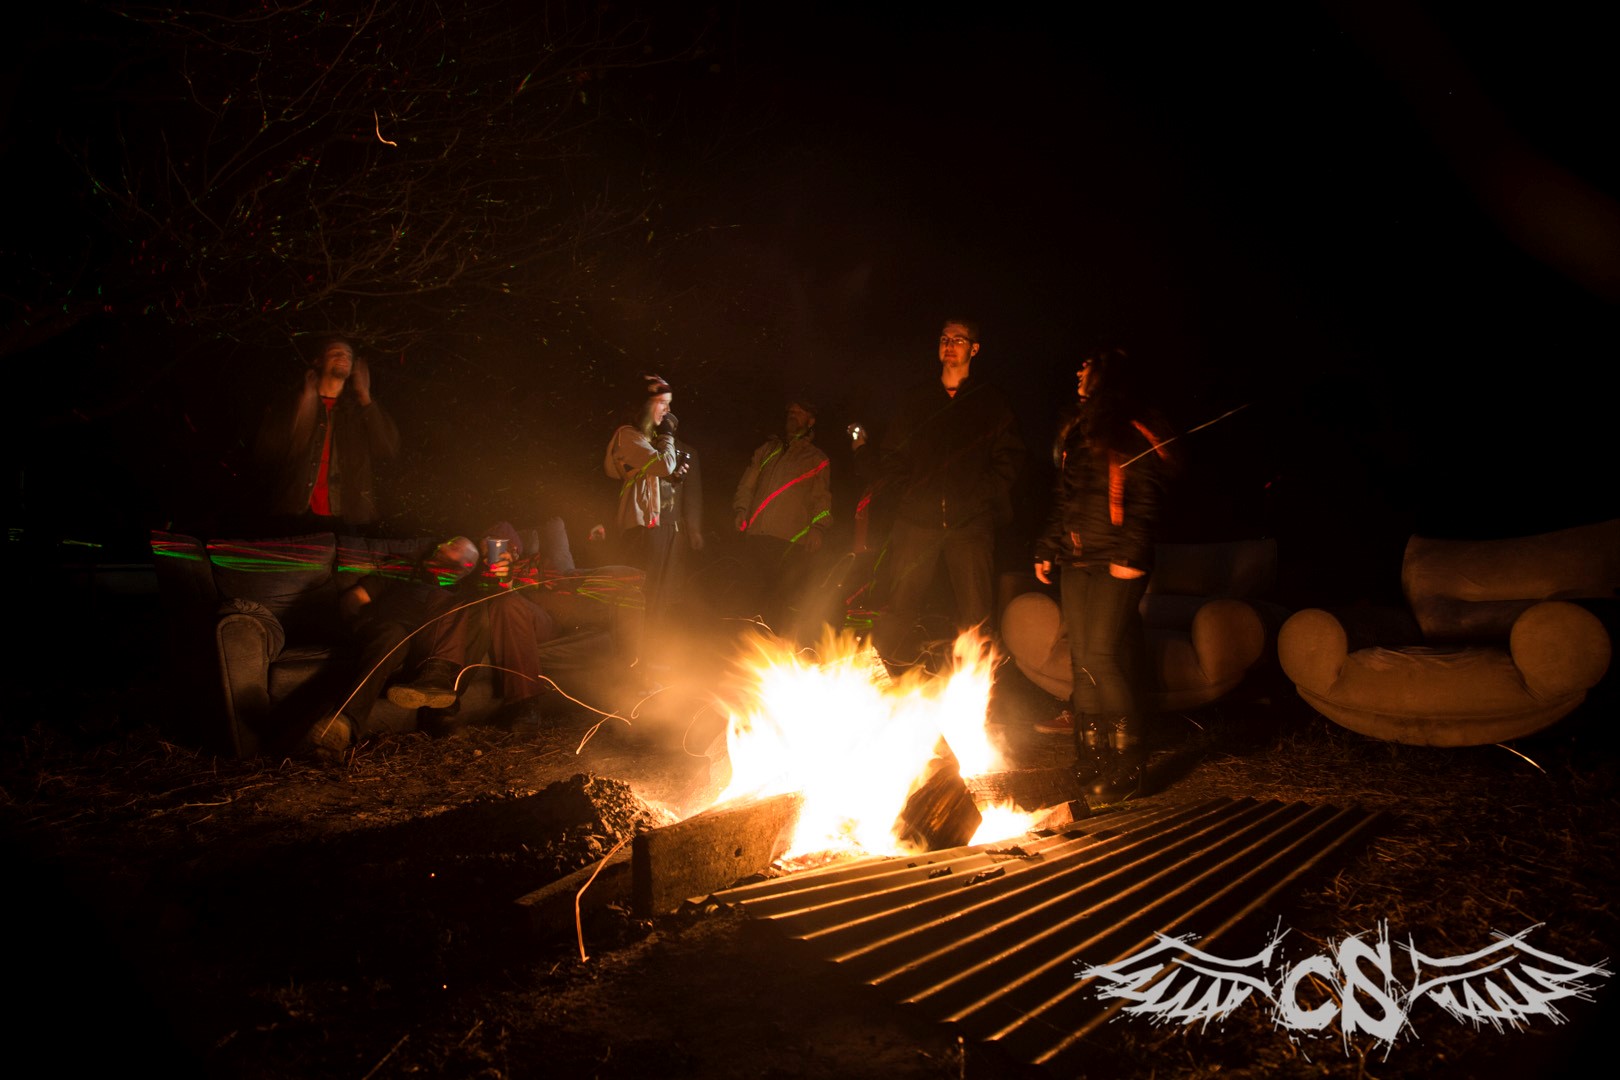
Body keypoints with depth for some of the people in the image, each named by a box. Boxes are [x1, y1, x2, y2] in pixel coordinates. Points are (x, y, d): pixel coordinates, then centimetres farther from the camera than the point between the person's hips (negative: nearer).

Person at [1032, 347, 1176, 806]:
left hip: (1115, 564, -8)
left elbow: (1145, 501, -13)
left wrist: (1132, 554, -22)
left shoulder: (1134, 433, -6)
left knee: (1101, 656, -13)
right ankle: (1093, 765, 14)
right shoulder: (1075, 429, 19)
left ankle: (1127, 766, -3)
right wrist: (1047, 548, 20)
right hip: (1076, 561, 8)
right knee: (1082, 659, 6)